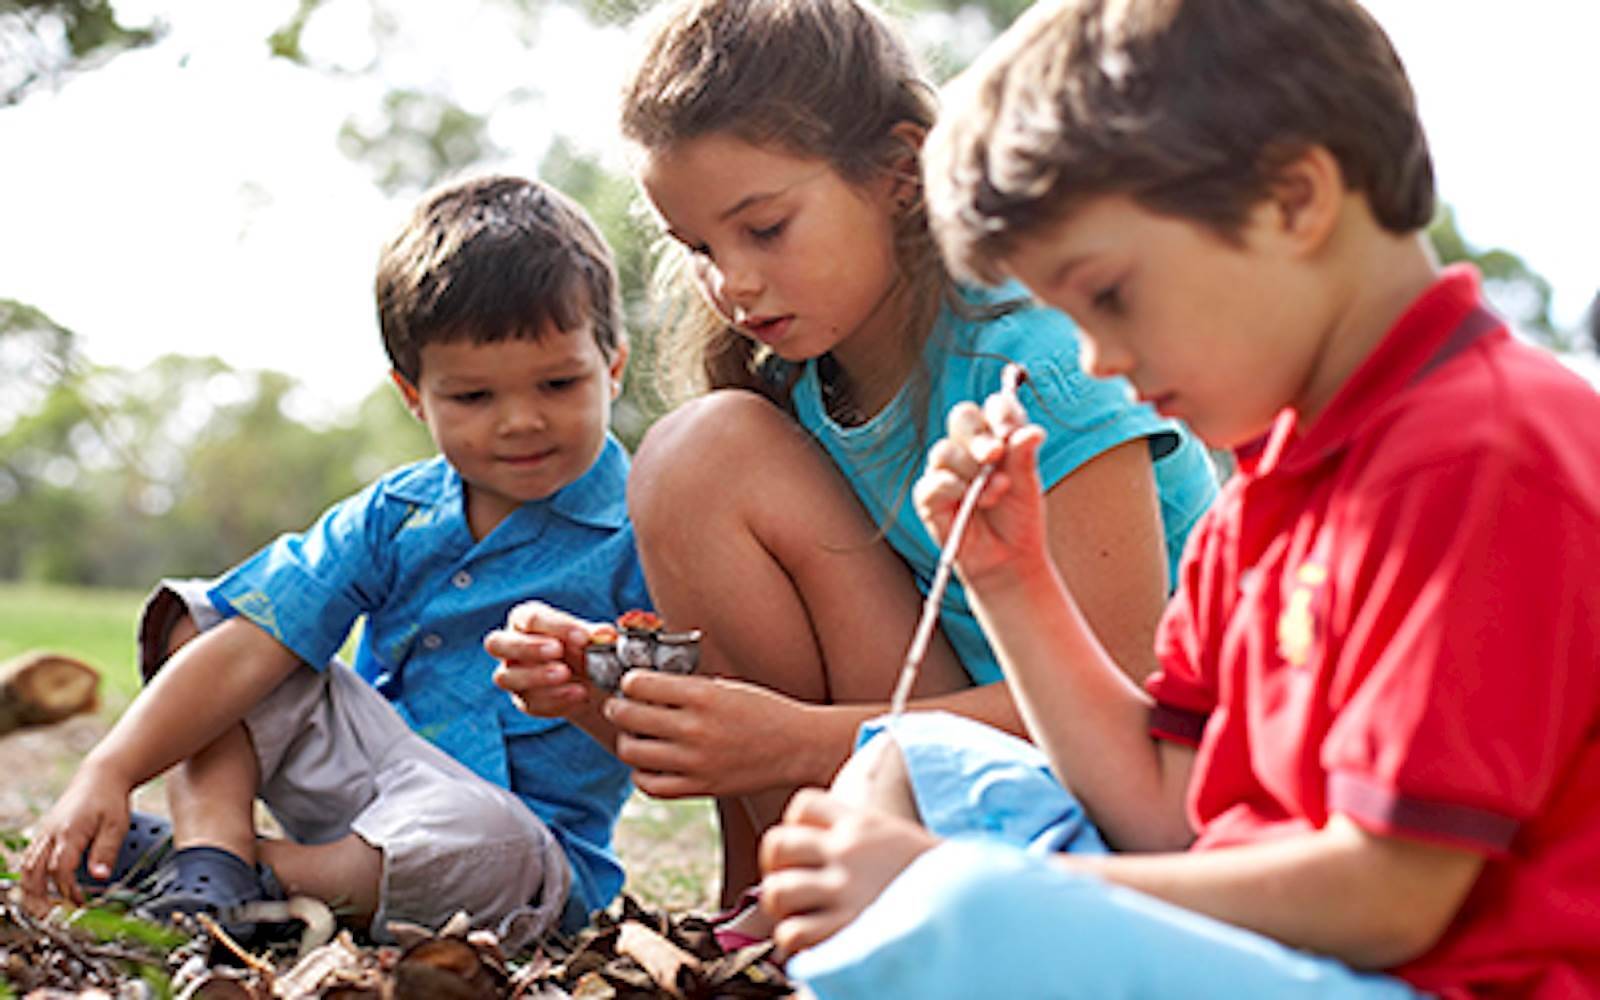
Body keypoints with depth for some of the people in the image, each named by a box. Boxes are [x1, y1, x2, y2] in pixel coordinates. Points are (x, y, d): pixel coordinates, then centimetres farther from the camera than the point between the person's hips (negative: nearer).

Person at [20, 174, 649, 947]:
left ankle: (269, 874, -17)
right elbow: (246, 653, -6)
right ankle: (211, 844, -18)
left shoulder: (637, 542, -13)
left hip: (525, 838, -5)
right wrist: (108, 772, -16)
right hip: (370, 768, 5)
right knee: (199, 619, 3)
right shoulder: (391, 518, 2)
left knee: (481, 847, -42)